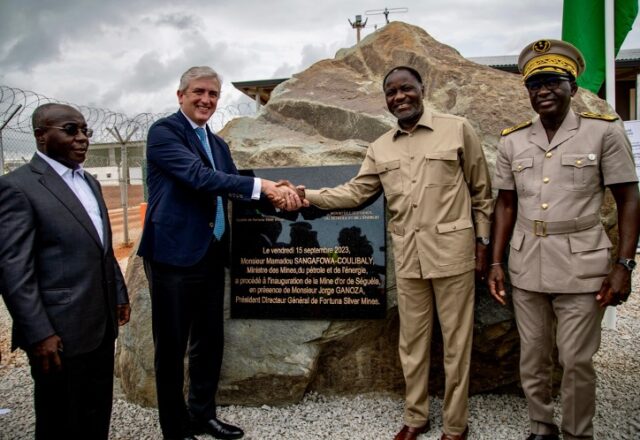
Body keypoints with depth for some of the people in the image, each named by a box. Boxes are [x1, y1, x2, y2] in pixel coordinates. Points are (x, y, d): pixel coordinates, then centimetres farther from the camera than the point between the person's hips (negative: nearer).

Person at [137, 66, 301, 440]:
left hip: (212, 255, 8)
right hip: (175, 254, -7)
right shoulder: (164, 131, -8)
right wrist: (262, 185, -27)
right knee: (172, 345, 6)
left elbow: (232, 189, 11)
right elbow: (198, 176, -23)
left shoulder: (218, 143, 16)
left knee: (210, 340, 17)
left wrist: (276, 195, -8)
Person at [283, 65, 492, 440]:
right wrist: (309, 195, -3)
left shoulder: (458, 129, -3)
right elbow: (355, 192, 9)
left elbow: (481, 192, 1)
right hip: (407, 257, 4)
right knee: (412, 340, 14)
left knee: (456, 341, 7)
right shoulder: (380, 148, 9)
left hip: (453, 252, -3)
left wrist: (482, 243, -1)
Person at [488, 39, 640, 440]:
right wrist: (496, 262, 5)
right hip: (526, 265, 4)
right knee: (532, 358, 14)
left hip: (581, 266, -3)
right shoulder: (512, 141, 5)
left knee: (576, 361, 4)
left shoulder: (605, 132, -4)